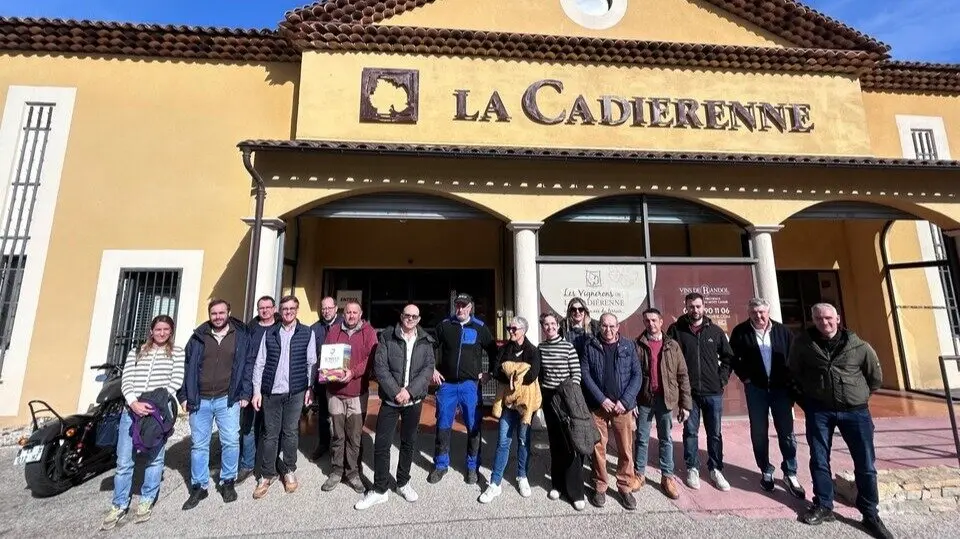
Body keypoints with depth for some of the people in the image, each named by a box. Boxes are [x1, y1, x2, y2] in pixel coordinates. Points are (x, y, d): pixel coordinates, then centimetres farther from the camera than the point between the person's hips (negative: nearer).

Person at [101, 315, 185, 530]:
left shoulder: (177, 353, 6)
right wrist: (134, 403, -14)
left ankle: (146, 502, 23)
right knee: (124, 461, 5)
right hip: (132, 410, 2)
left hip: (159, 410, -2)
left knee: (155, 458, 7)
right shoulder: (135, 353, 13)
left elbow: (176, 381, -3)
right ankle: (119, 506, 22)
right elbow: (126, 381, 3)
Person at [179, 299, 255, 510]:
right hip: (200, 400, 2)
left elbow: (248, 365, 1)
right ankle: (199, 487, 25)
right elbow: (187, 366, 9)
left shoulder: (241, 336, 1)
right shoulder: (198, 337, 6)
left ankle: (227, 482, 19)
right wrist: (184, 396, 3)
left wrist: (245, 394, -4)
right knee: (198, 444, 10)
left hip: (228, 399, -2)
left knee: (231, 441, 0)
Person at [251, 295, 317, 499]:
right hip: (271, 392, 1)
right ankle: (267, 475, 23)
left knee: (291, 432, 9)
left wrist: (310, 388, -3)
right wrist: (257, 390, 0)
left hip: (295, 392, -1)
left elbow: (312, 363, 1)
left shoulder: (307, 333, 0)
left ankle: (289, 470, 27)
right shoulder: (269, 333, 5)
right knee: (270, 434, 9)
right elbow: (259, 363, 5)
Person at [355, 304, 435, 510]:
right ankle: (380, 490, 20)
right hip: (390, 399, -1)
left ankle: (403, 483, 33)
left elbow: (428, 369, -4)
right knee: (382, 444, 2)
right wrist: (396, 392, -16)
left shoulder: (426, 341, 2)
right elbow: (380, 367, -9)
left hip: (414, 400, 2)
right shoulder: (387, 337, -3)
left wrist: (409, 391, -15)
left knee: (409, 443, 14)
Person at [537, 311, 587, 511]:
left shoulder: (568, 346, -9)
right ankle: (557, 484, 25)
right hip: (548, 397, 4)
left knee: (570, 442, -3)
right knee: (555, 441, 12)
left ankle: (576, 491, 8)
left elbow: (577, 374, -8)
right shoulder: (540, 348, 3)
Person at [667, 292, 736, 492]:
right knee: (690, 432, 8)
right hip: (688, 391, -2)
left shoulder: (716, 331, 3)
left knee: (715, 433, 11)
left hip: (713, 392, 2)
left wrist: (723, 379, 1)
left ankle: (716, 470, 26)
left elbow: (728, 357, 10)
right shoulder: (676, 329, -4)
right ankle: (692, 469, 21)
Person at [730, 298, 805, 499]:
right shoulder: (740, 331, -5)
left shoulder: (782, 330, -1)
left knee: (787, 433, 5)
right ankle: (766, 472, 23)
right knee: (759, 433, 8)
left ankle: (790, 474, 20)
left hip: (781, 388, 1)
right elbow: (733, 357, 2)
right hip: (756, 389, -1)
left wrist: (789, 380, -2)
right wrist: (745, 377, -3)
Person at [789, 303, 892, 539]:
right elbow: (793, 373, 6)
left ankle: (870, 515, 23)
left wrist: (859, 397, 10)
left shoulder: (859, 346, -5)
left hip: (855, 411, 0)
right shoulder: (802, 343, -6)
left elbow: (876, 378, 11)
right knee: (819, 460, 7)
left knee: (866, 464, 6)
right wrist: (805, 400, 6)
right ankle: (823, 506, 22)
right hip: (819, 410, 0)